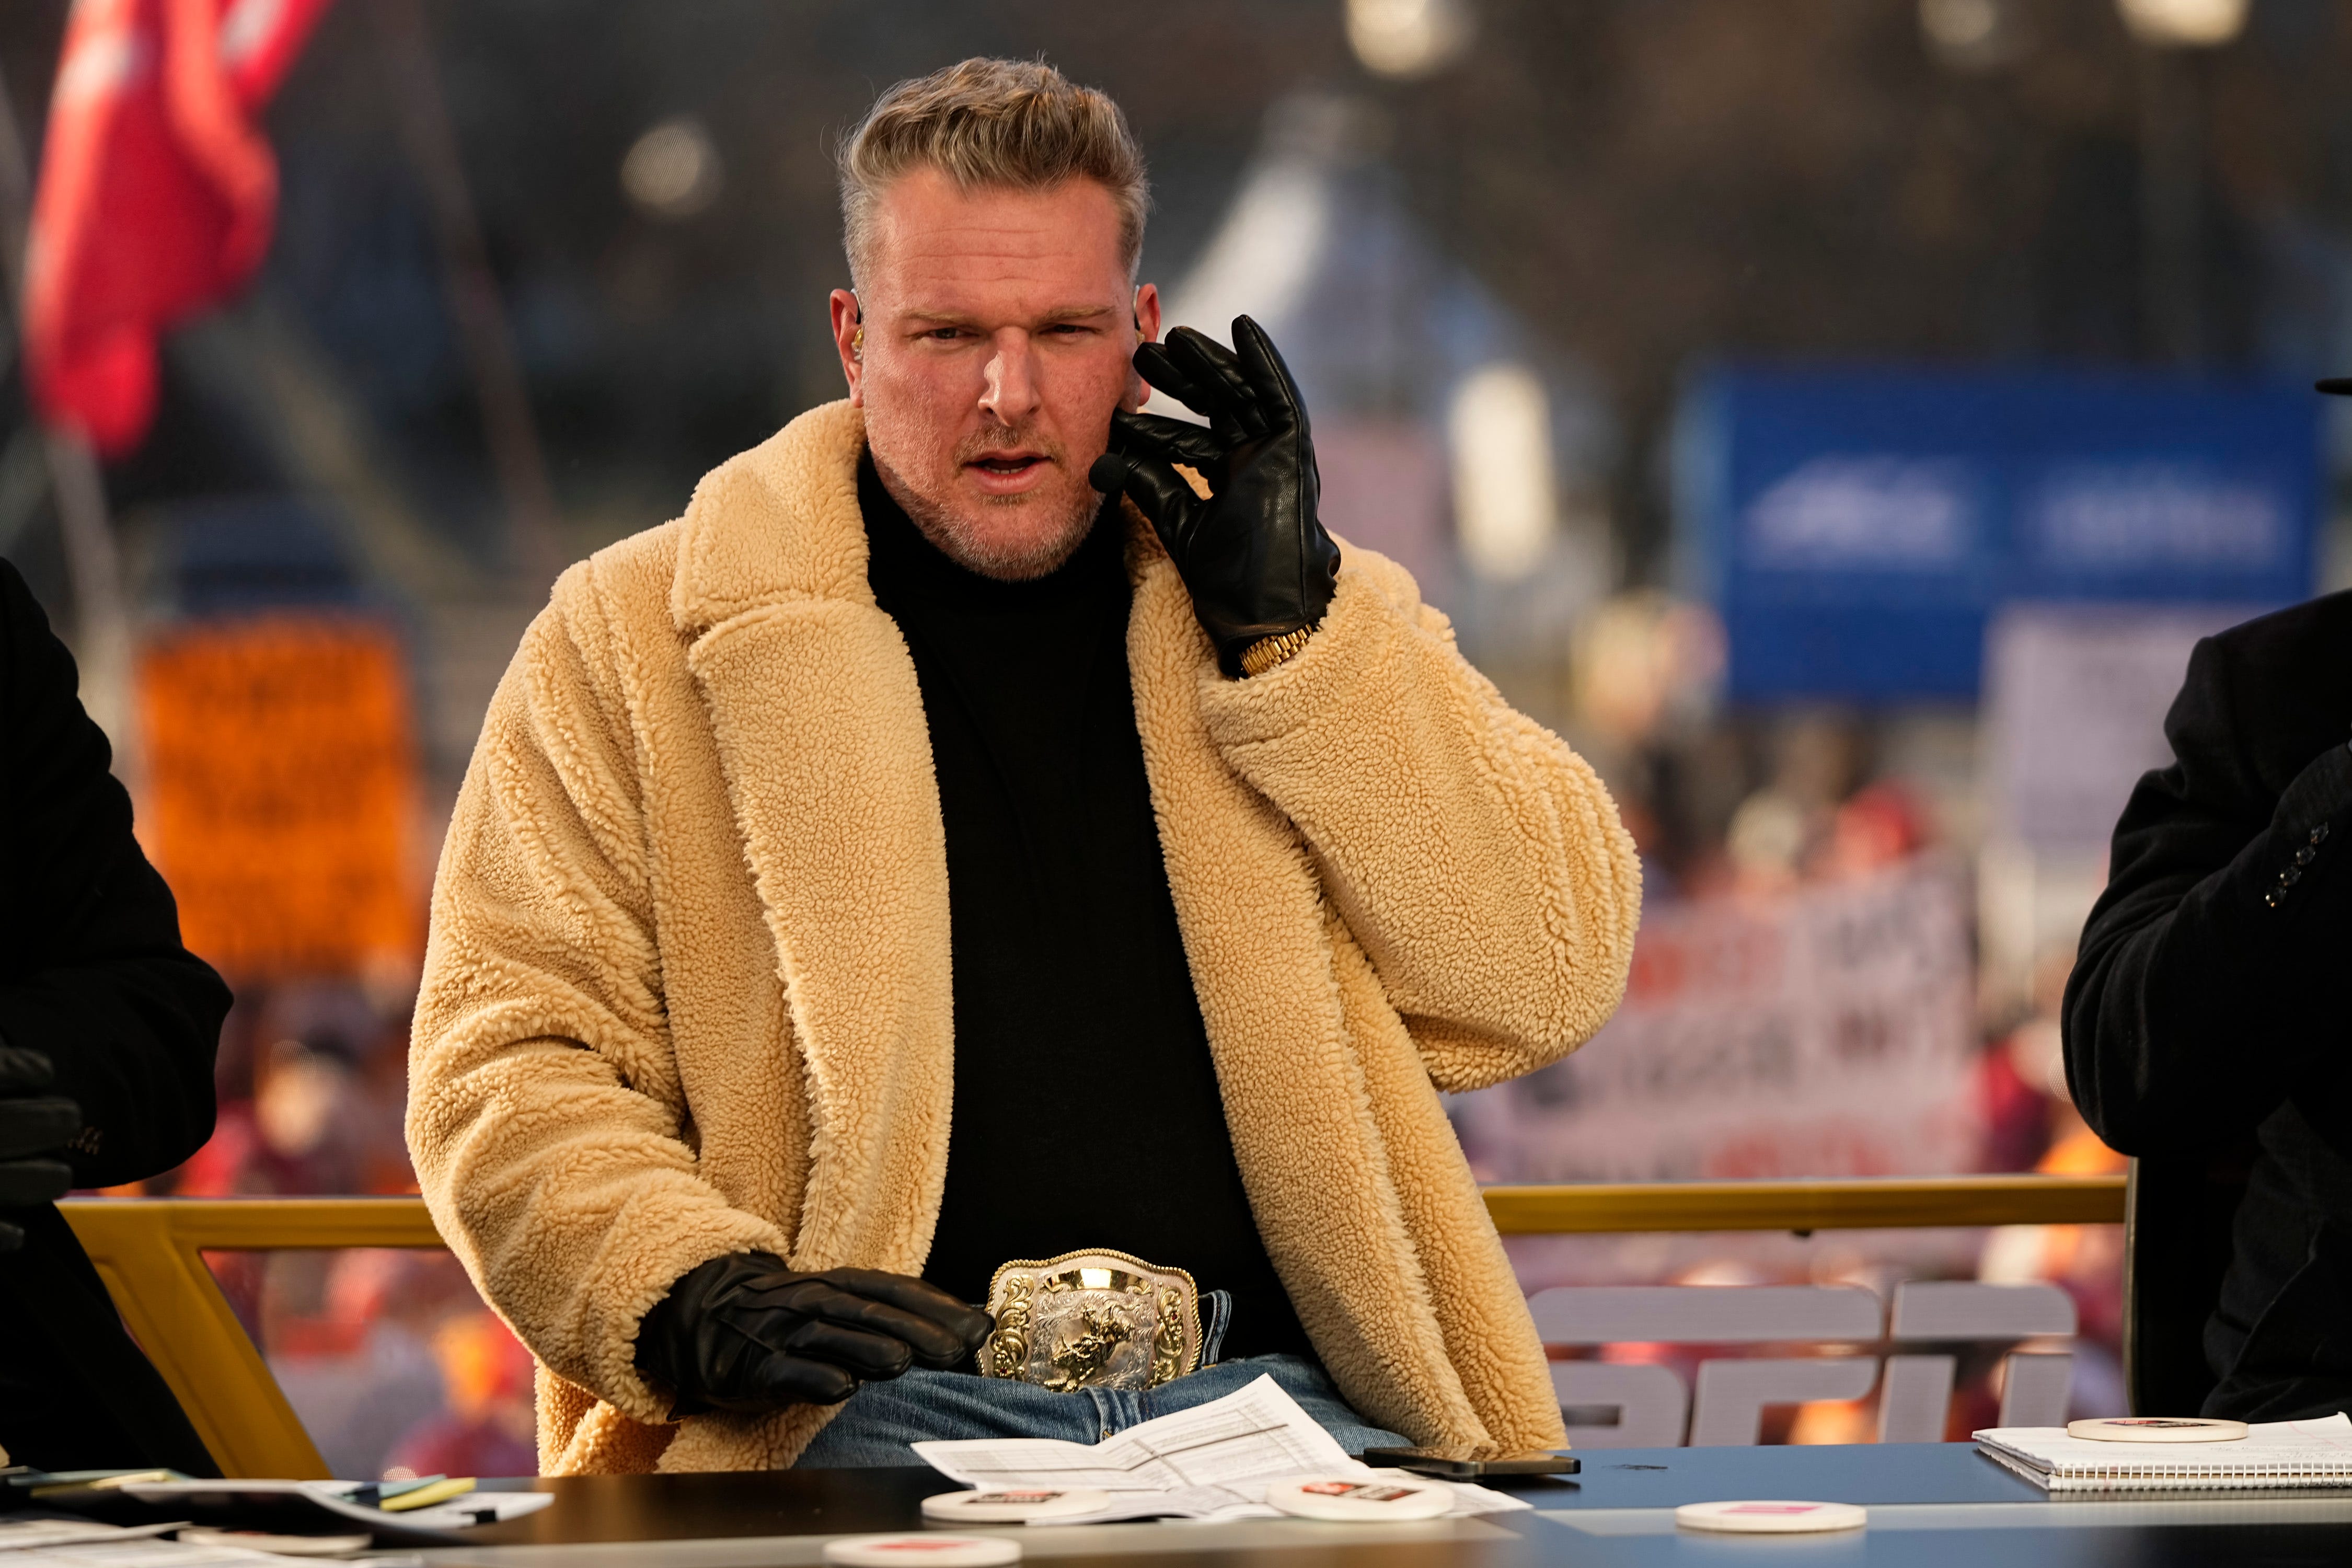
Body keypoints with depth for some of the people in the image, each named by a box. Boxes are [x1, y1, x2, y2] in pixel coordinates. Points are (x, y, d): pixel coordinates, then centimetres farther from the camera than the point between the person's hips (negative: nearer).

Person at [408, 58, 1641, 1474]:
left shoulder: (1323, 620, 20)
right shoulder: (633, 644, 12)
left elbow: (1546, 980, 8)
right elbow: (513, 1064, 7)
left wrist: (1287, 627, 2)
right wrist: (698, 1301, -12)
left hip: (1274, 1407, 2)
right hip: (873, 1415, -2)